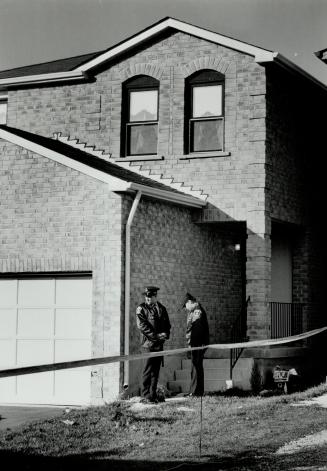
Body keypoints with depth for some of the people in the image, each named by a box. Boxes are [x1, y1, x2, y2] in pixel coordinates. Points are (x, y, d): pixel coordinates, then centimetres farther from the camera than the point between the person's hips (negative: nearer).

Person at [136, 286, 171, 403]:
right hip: (149, 342, -5)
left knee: (156, 370, 9)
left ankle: (153, 394, 16)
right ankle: (146, 395, -2)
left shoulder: (162, 308, 13)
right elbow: (142, 326, -12)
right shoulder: (141, 309, -3)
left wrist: (165, 334, -4)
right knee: (148, 370, -6)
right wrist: (156, 336, -17)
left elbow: (167, 324, 17)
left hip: (159, 344, 5)